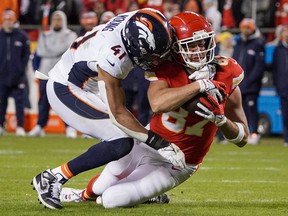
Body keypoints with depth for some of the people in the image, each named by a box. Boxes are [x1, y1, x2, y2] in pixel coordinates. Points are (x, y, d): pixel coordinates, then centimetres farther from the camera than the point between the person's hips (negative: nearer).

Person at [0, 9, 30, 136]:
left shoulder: (22, 36, 3)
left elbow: (26, 54, 5)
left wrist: (21, 69, -3)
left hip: (18, 77, -1)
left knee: (20, 102, -3)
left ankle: (20, 127, -1)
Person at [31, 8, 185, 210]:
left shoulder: (137, 22, -17)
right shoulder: (112, 56, -36)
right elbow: (118, 113, -27)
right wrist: (159, 143, -27)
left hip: (89, 87, 9)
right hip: (65, 90, -9)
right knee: (121, 143, -19)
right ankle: (52, 178, -13)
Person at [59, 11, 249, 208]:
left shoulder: (226, 76, -15)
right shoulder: (167, 71, -18)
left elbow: (243, 138, -8)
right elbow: (158, 104, -44)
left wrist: (219, 119, -28)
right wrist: (199, 85, -45)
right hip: (146, 145, 1)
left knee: (112, 200, -12)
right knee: (101, 187, 13)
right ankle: (86, 194, 51)